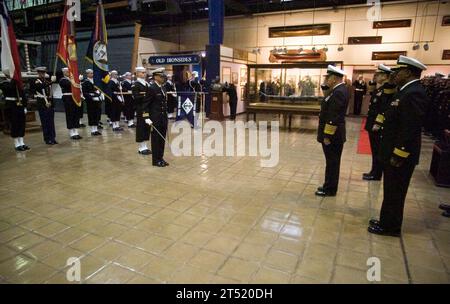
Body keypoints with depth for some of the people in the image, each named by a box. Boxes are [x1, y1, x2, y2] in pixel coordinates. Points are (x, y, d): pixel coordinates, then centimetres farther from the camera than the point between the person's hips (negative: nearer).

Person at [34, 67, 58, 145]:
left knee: (51, 122, 9)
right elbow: (42, 86, -24)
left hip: (50, 103, 6)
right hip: (42, 105, -6)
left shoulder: (47, 80, 13)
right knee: (45, 122, -1)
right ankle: (47, 139, 5)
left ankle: (52, 138, 16)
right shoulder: (36, 81, -6)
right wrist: (51, 81, -30)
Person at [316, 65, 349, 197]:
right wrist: (326, 86, 7)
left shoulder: (338, 92, -20)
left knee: (332, 162, 1)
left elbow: (333, 118, -23)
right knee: (332, 162, 17)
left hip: (332, 135, -10)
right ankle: (329, 186, 29)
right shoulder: (338, 90, 11)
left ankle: (330, 190, 13)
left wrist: (327, 136, -21)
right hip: (333, 134, 10)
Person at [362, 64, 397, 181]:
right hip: (373, 126, 9)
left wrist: (377, 124, -22)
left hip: (378, 127, -9)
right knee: (375, 151, 16)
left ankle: (376, 175, 11)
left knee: (378, 151, 1)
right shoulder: (379, 89, 13)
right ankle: (374, 172, 26)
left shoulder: (386, 91, -16)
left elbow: (384, 109, -23)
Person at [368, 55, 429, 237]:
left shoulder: (414, 93, -20)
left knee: (394, 192, 4)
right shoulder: (407, 91, 11)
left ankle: (391, 227, 20)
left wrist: (398, 155, -22)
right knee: (391, 191, 19)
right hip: (393, 152, 10)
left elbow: (410, 130, -25)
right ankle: (387, 221, 32)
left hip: (400, 155, -10)